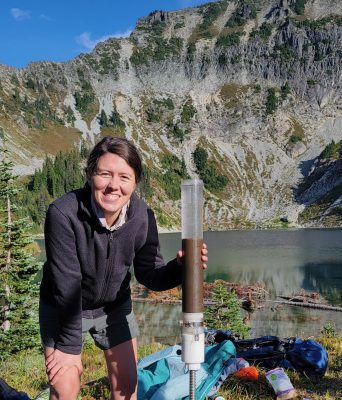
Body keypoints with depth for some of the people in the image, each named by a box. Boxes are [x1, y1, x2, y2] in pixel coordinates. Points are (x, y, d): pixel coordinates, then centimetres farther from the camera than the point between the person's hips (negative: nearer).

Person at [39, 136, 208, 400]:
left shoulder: (142, 216, -21)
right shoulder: (63, 213, -31)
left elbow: (149, 275, -11)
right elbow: (66, 283, -26)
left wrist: (180, 267, -33)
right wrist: (70, 347, -17)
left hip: (115, 306, 3)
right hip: (63, 308, -3)